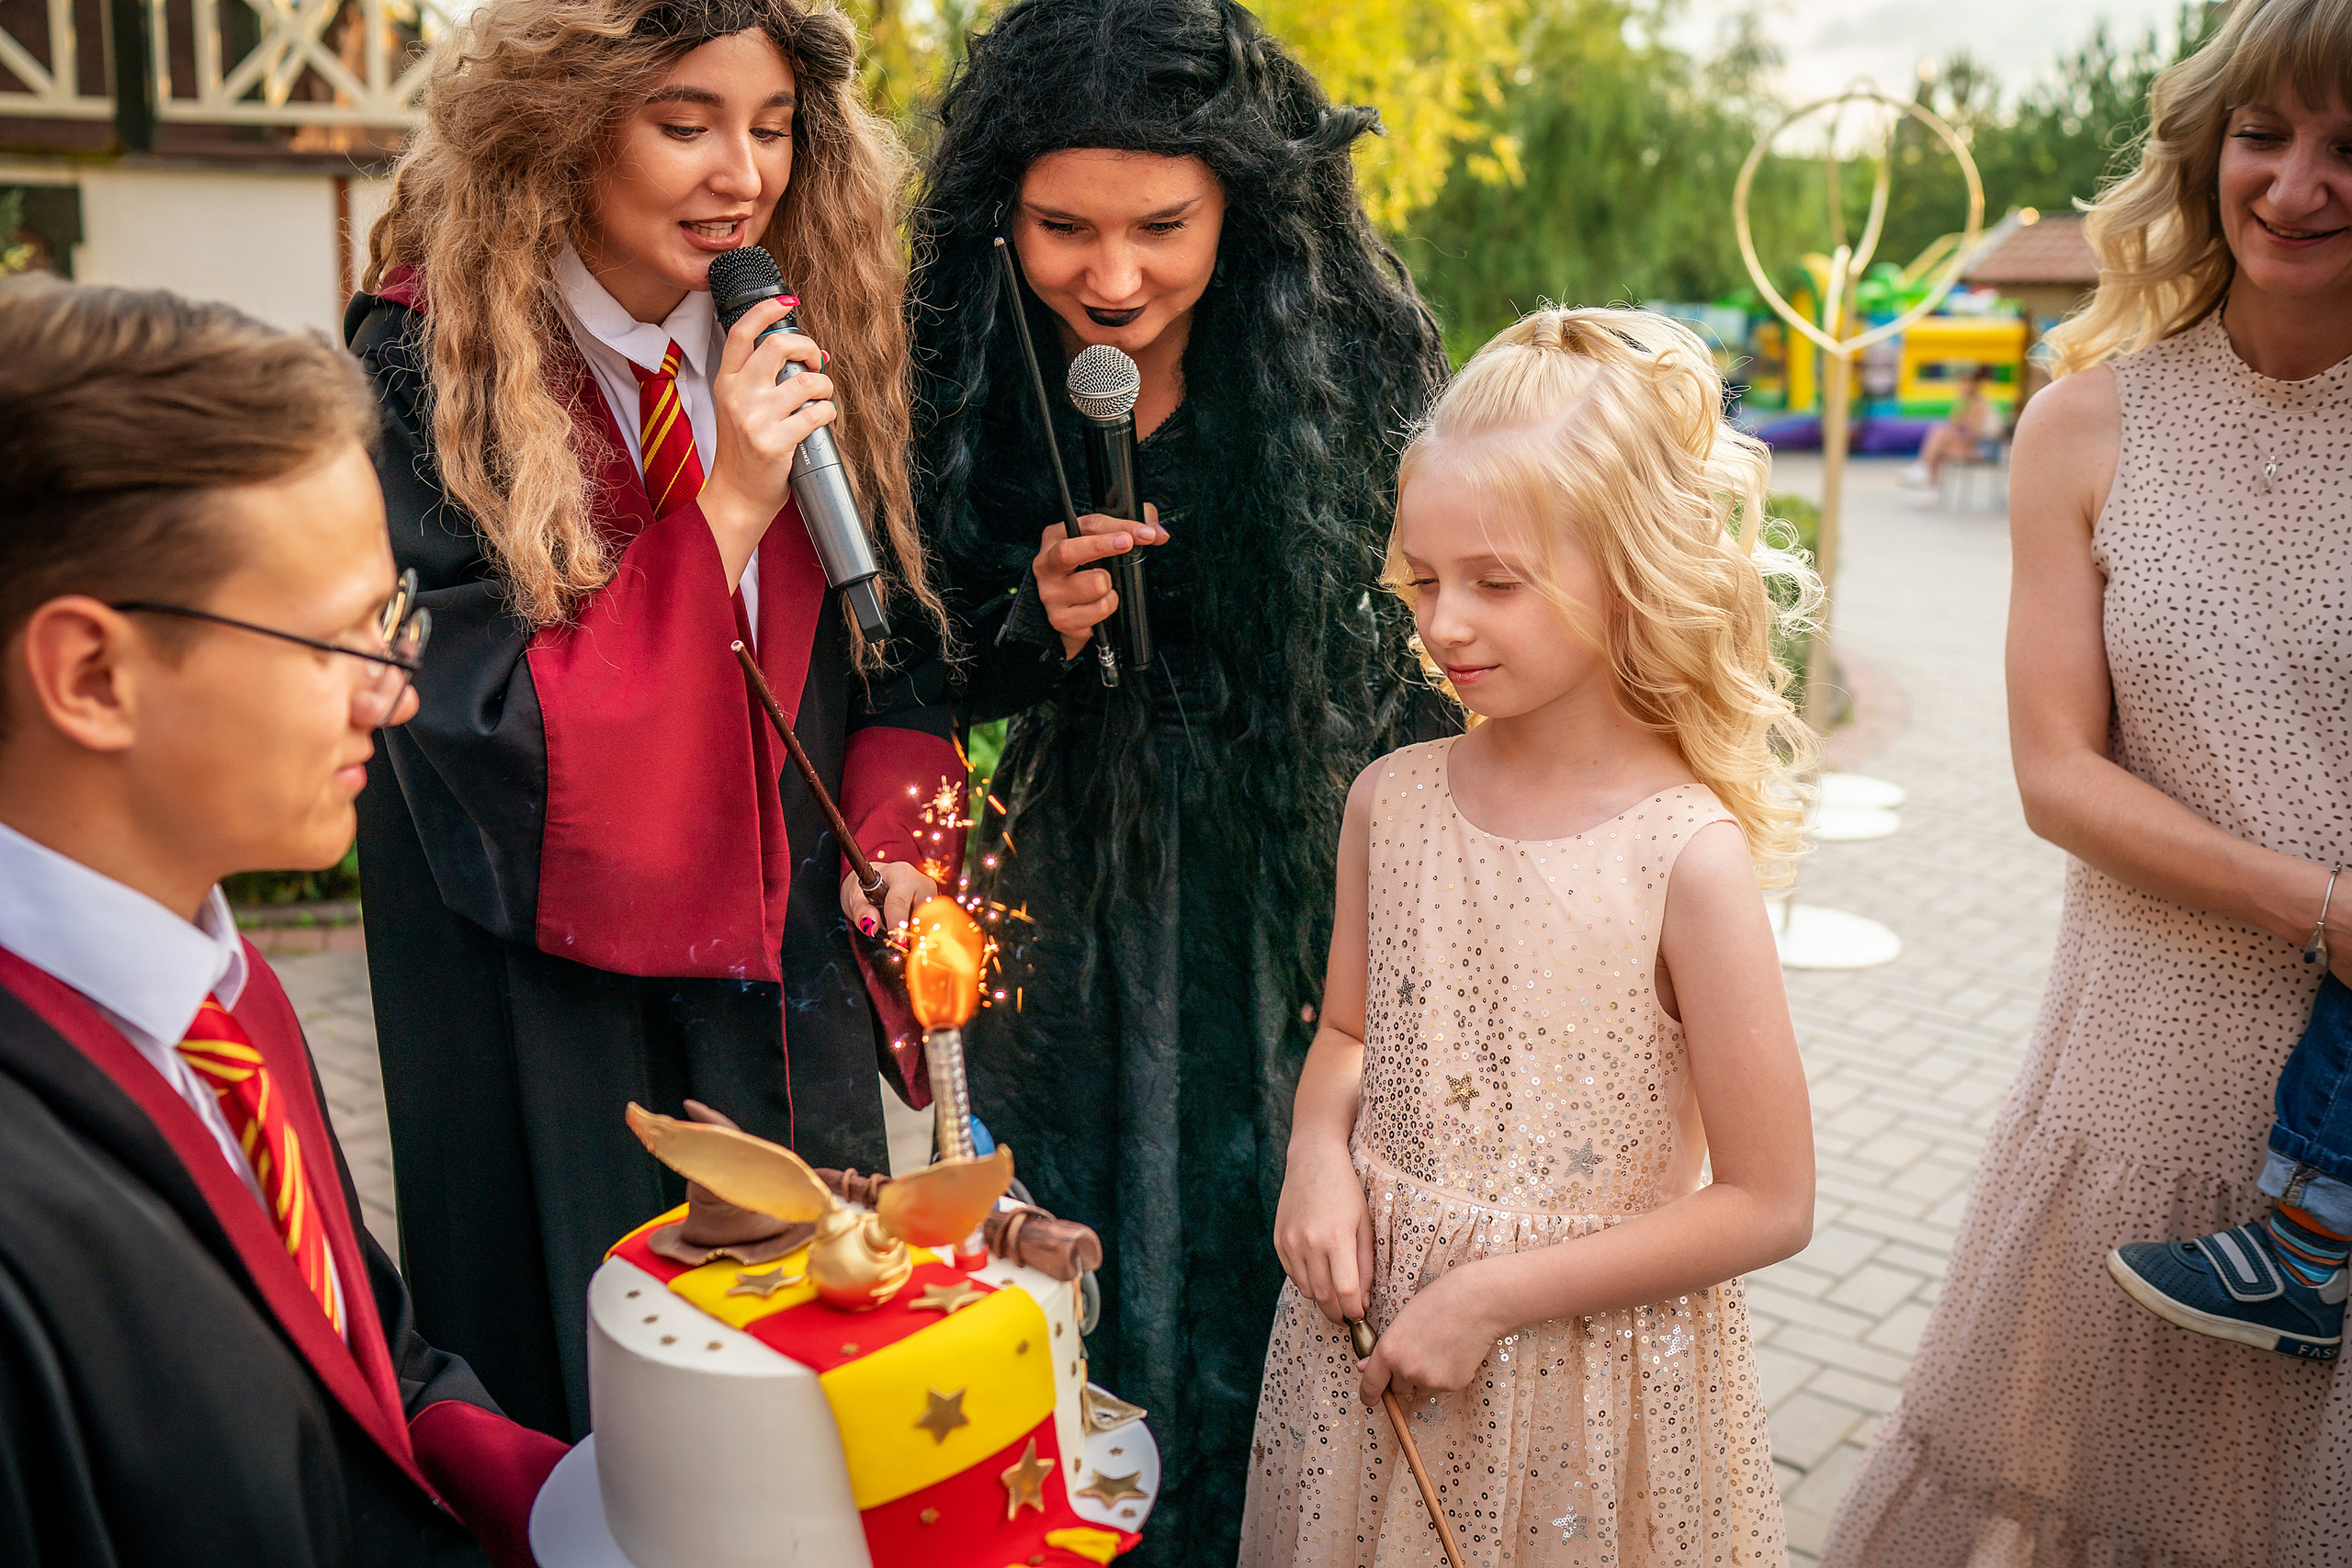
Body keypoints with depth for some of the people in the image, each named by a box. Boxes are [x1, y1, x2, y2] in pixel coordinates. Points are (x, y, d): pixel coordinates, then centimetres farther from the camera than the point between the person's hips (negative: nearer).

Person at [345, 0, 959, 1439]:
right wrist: (725, 510, -26)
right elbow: (481, 721, -20)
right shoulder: (429, 367, -16)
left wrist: (895, 837, -8)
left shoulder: (806, 352, -2)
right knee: (593, 1406, 14)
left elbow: (897, 632, 7)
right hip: (555, 1007, -4)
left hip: (790, 982, 5)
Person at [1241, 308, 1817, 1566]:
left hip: (1584, 1372, -4)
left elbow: (1768, 1205, -14)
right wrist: (1319, 1147, -9)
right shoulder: (1391, 799, -6)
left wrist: (1495, 1294, -15)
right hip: (1367, 1339, 4)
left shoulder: (1686, 854, -19)